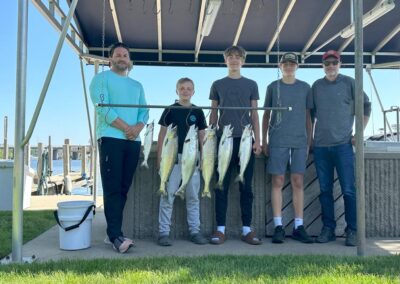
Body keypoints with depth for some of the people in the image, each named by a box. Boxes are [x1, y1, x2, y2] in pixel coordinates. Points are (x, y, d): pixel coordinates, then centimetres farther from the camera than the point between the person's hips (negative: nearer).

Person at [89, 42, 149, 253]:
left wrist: (138, 127, -7)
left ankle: (113, 232, 9)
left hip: (133, 141, 6)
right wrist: (126, 128, -14)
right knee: (113, 189, -10)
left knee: (123, 188, 4)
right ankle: (115, 236, -11)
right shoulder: (101, 79, 6)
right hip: (110, 138, -6)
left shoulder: (137, 86, 24)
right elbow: (102, 108, -8)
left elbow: (144, 111, 15)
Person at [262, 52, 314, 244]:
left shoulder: (305, 88, 11)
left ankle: (299, 226, 7)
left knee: (298, 182, 1)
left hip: (299, 141, 1)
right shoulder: (273, 87, 8)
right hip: (278, 141, -1)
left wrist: (309, 141, 7)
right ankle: (278, 226, 3)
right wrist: (264, 141, 5)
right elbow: (266, 115, 10)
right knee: (278, 182, -2)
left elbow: (308, 116, 13)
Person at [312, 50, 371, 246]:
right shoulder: (316, 86, 10)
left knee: (348, 190, -4)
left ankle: (352, 231, 5)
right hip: (320, 146, 3)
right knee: (325, 190, 6)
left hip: (343, 144, -3)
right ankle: (328, 229, 14)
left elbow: (366, 106, 6)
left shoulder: (349, 83, 2)